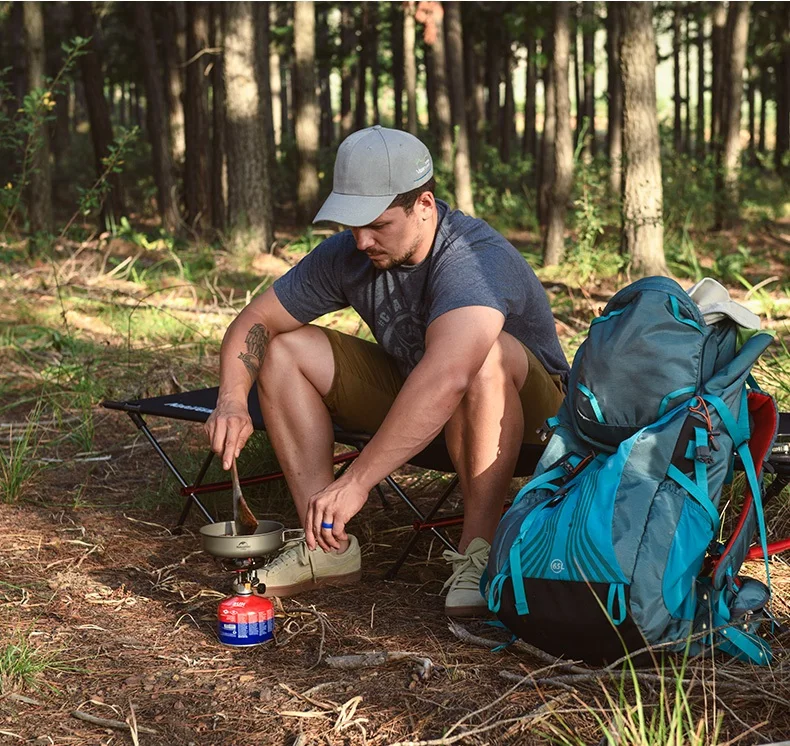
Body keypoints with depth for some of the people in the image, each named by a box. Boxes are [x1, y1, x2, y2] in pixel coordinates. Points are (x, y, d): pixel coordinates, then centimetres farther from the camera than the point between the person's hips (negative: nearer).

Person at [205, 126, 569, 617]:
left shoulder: (475, 259, -33)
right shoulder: (348, 255, -11)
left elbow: (447, 378, -49)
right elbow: (255, 322, -4)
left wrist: (356, 482, -53)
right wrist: (233, 400, -26)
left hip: (527, 403, -7)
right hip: (408, 391, 7)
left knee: (483, 356, -40)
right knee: (285, 348, -7)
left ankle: (480, 549, -28)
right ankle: (328, 548, -11)